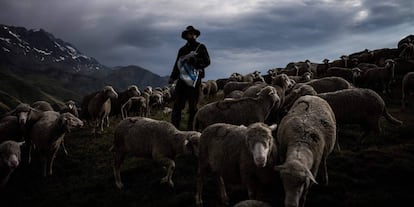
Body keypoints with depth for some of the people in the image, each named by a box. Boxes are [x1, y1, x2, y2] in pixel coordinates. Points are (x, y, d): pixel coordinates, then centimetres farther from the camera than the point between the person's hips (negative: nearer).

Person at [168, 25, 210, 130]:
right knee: (178, 104, -3)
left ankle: (191, 127, 3)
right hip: (182, 79, 3)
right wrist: (172, 77, 9)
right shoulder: (182, 49, 20)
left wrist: (193, 60, -14)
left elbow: (207, 61, -2)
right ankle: (174, 127, -2)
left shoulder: (201, 47, 8)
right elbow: (177, 65, 21)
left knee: (193, 106, -1)